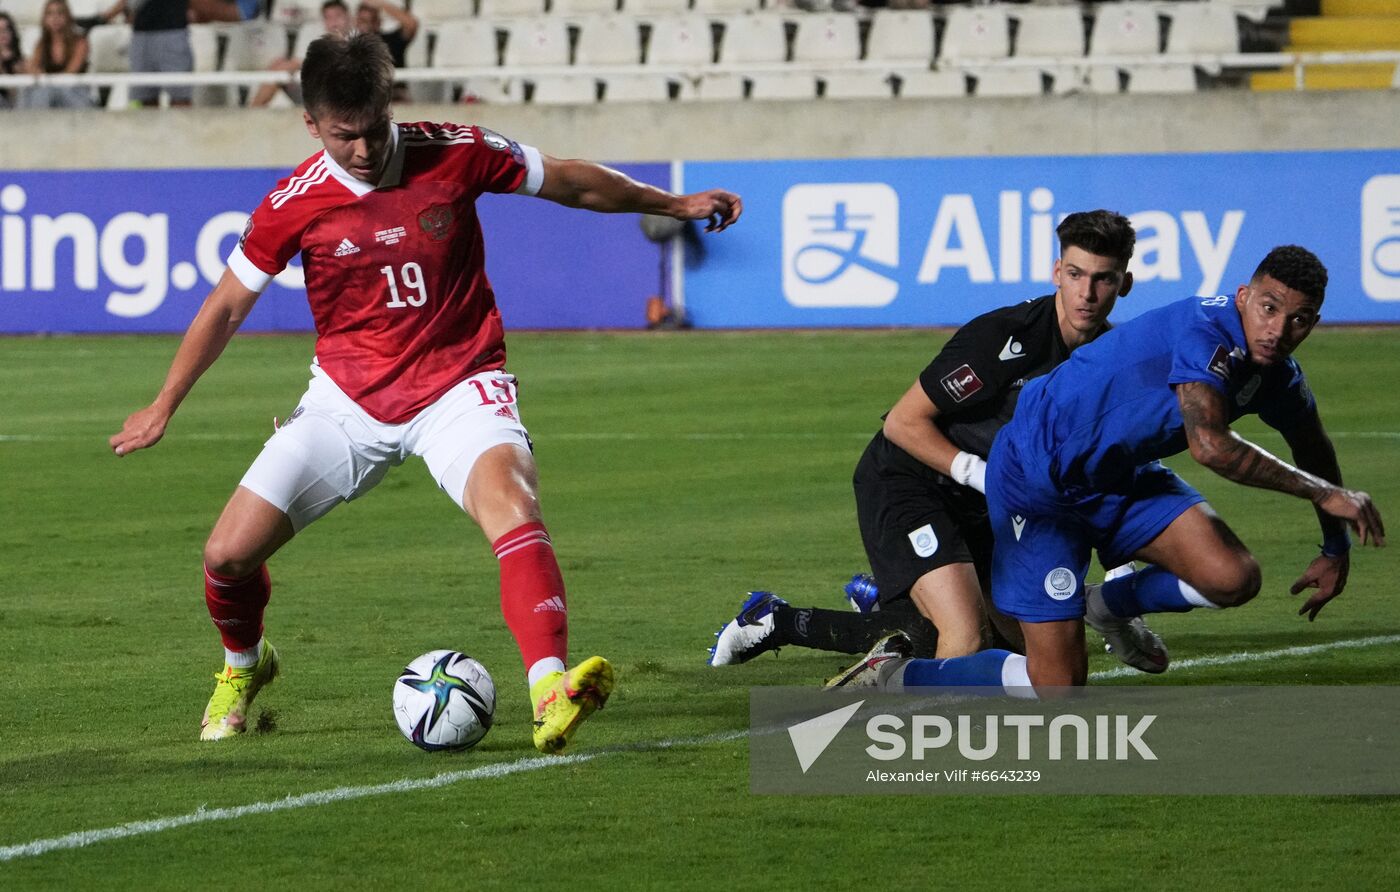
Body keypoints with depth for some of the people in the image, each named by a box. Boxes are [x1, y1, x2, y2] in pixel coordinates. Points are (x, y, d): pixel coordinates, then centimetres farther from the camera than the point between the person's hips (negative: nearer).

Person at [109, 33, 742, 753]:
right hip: (348, 398, 2)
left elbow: (572, 182, 5)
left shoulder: (456, 155, -11)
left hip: (458, 389, -2)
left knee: (510, 503, -34)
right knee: (228, 553, -4)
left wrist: (674, 204, 13)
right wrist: (164, 407, 7)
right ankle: (243, 667, 32)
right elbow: (226, 307, 5)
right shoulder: (294, 204, -9)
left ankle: (551, 695, -47)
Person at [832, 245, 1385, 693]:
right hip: (1037, 482, -8)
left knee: (1234, 578, -15)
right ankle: (892, 678, 9)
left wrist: (1336, 547, 21)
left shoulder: (1276, 374, -2)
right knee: (1059, 687, -11)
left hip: (1123, 478, 8)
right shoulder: (1205, 333, -30)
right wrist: (1324, 493, -37)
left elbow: (1313, 448, 21)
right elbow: (1210, 446, -43)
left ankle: (1110, 605, 16)